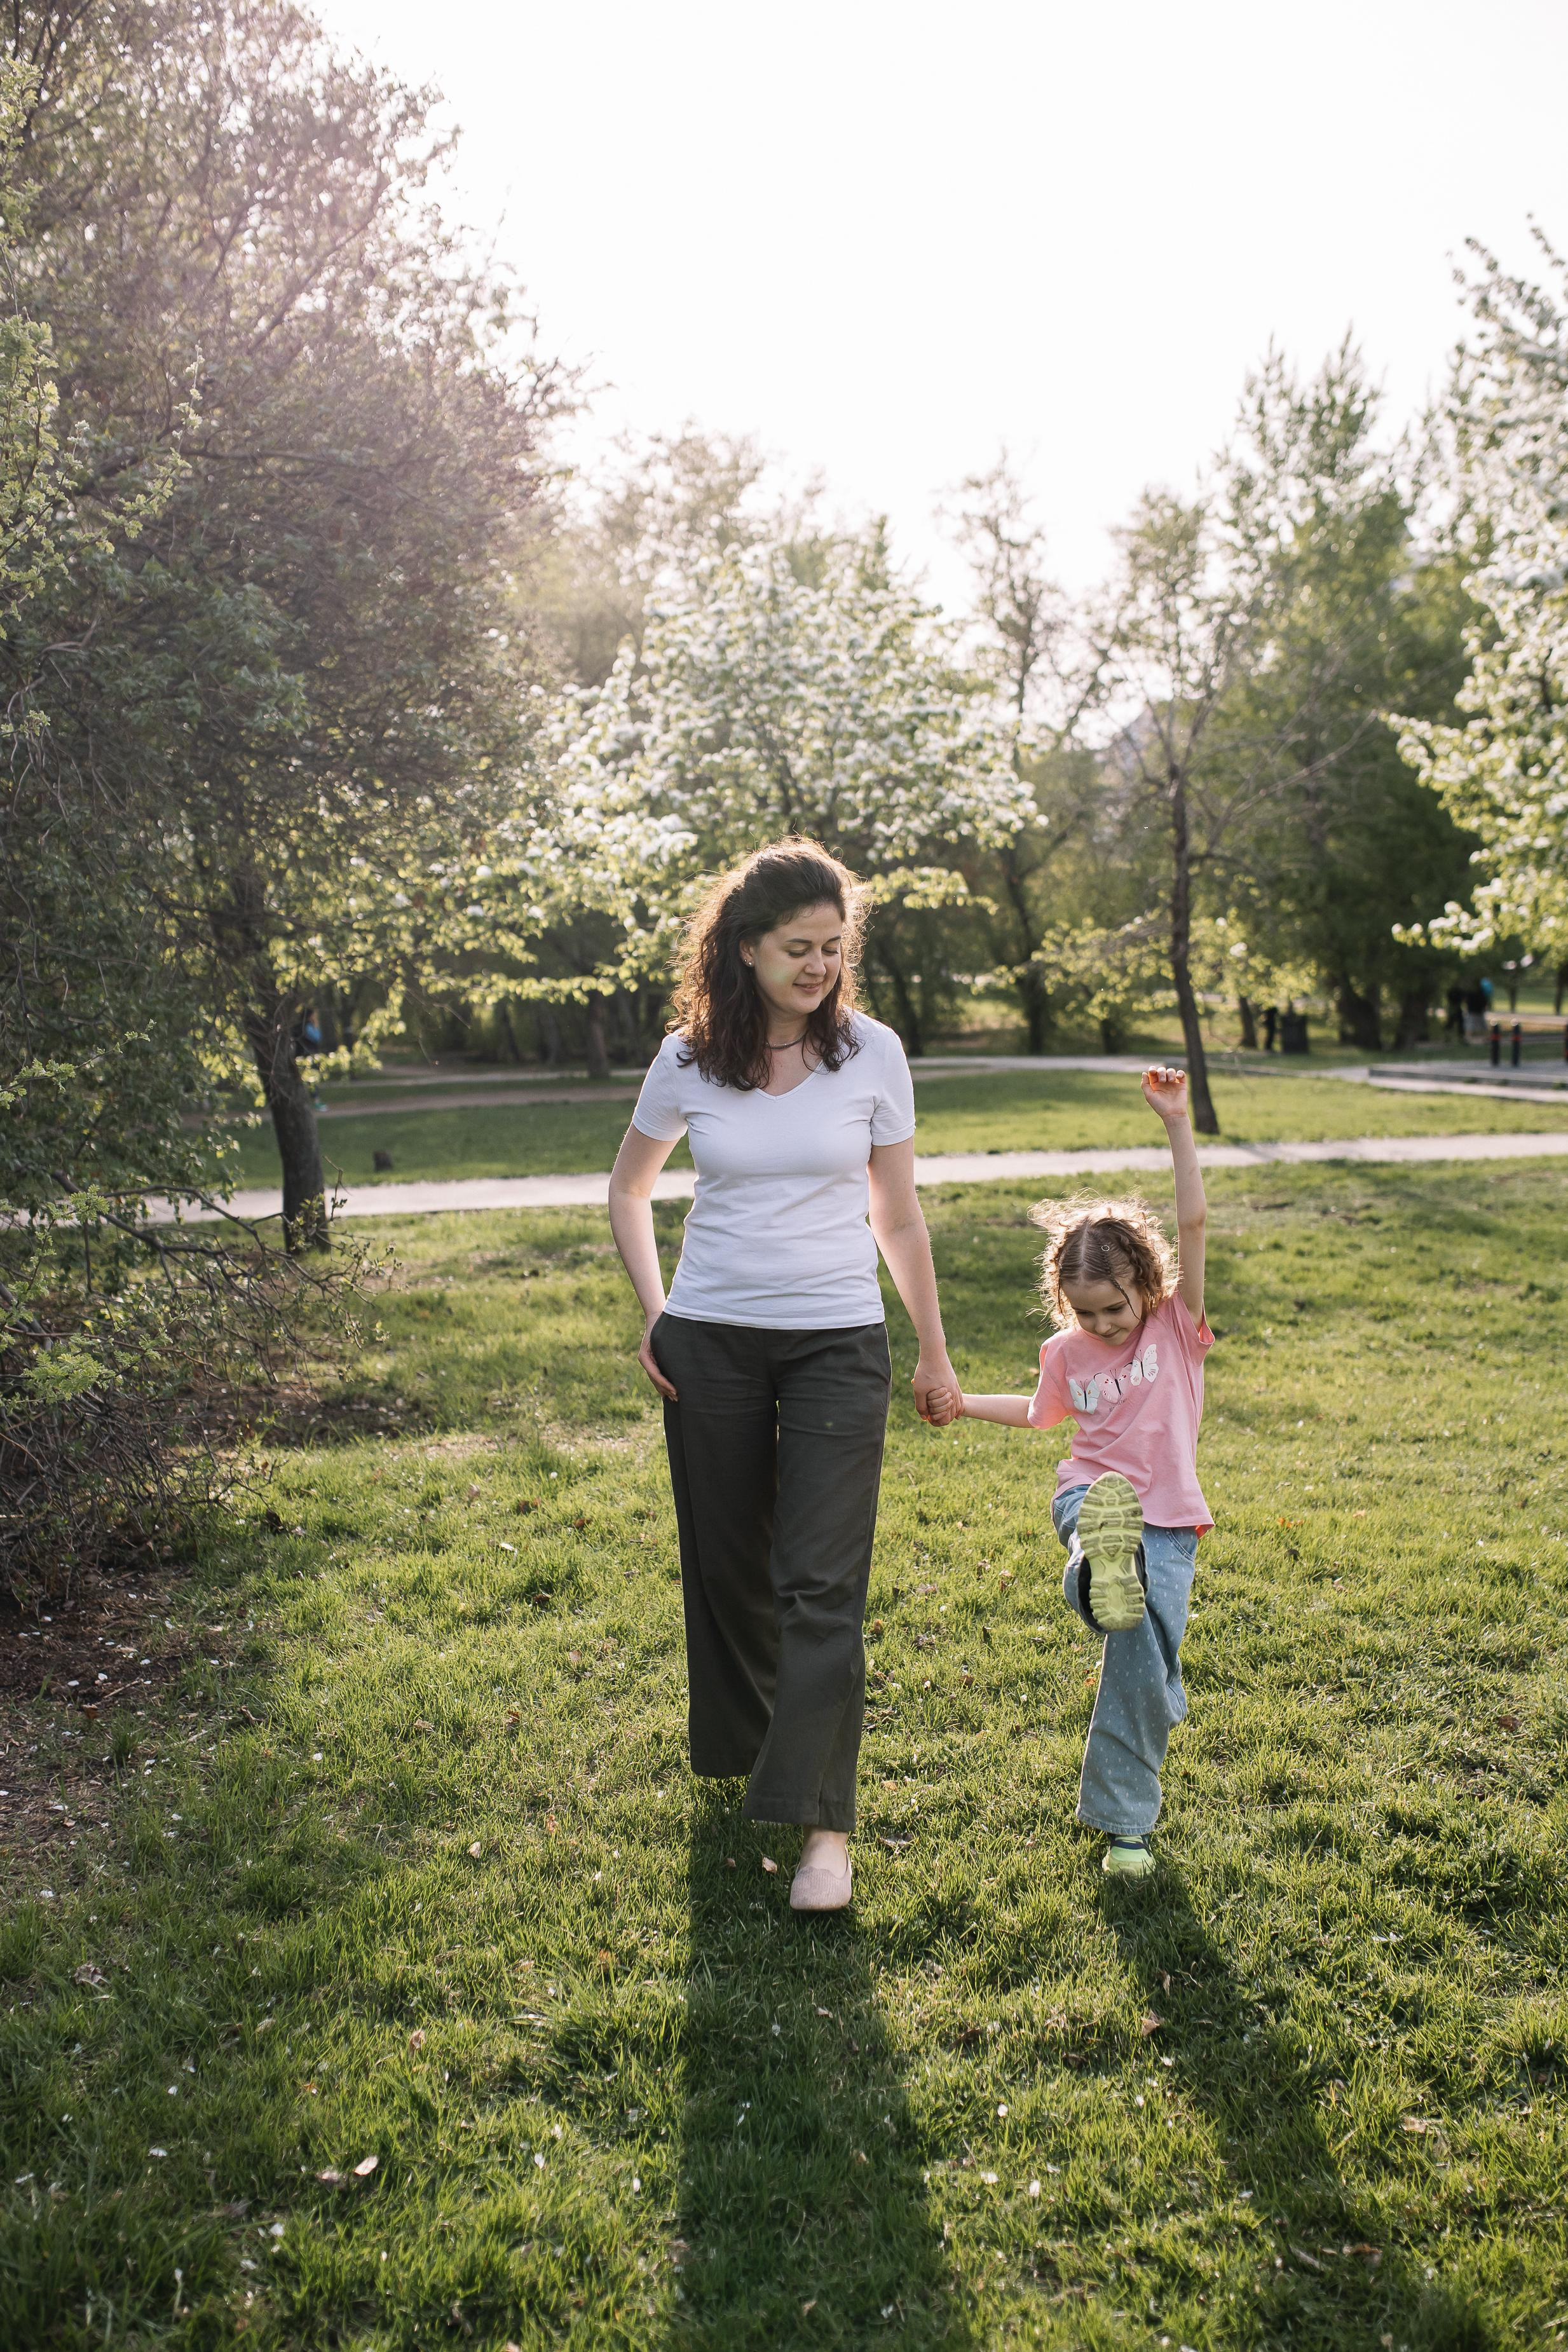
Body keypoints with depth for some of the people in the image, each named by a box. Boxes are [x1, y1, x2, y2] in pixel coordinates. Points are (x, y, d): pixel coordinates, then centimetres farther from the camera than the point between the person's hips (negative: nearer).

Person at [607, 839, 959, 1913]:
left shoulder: (872, 1052, -3)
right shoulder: (690, 1058, -2)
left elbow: (898, 1216, 6)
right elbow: (629, 1191, 13)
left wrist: (935, 1349, 9)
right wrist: (654, 1313, 3)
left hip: (838, 1343, -1)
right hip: (711, 1341, 2)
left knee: (822, 1584, -6)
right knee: (727, 1563, 13)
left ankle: (825, 1822, 0)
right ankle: (745, 1744, 37)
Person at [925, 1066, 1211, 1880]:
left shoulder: (1177, 1327, -3)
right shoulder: (1066, 1353, 5)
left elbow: (1193, 1224, -15)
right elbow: (1042, 1413, 28)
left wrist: (1176, 1123, -21)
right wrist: (964, 1404, 26)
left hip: (1164, 1516, -2)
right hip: (1091, 1497, 2)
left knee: (1142, 1665, -10)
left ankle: (1124, 1819, 6)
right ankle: (1103, 1568, -73)